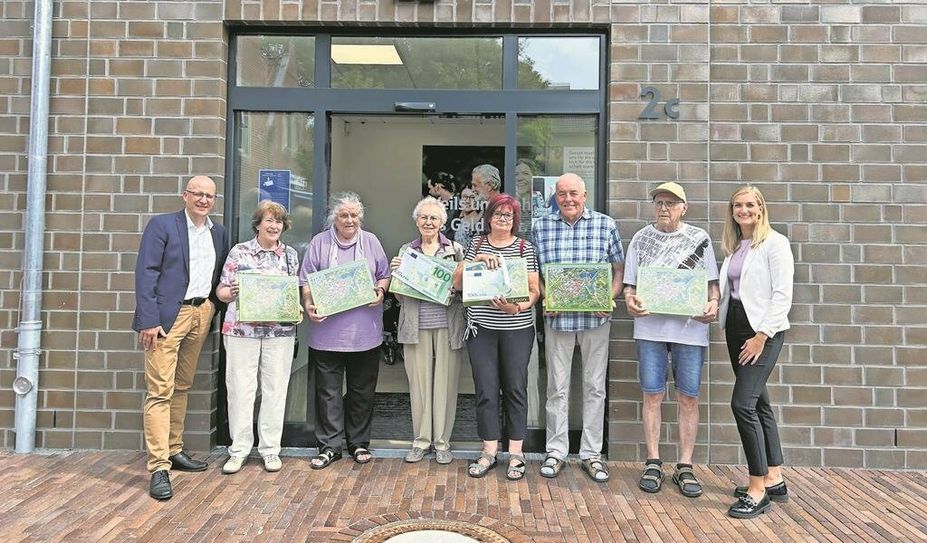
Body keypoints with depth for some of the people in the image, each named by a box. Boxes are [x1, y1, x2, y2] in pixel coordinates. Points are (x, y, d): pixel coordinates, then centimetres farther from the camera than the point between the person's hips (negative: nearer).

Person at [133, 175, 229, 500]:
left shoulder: (218, 232, 13)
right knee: (160, 390, -6)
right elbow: (145, 272, -9)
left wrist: (213, 311, 9)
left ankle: (174, 451, 26)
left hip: (201, 314, 6)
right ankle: (159, 468, -3)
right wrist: (149, 320, -16)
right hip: (168, 315, -6)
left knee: (182, 387, 15)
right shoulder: (162, 225, -4)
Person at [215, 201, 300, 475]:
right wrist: (231, 293, -17)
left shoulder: (290, 254, 10)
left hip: (281, 331, 2)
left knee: (275, 389, 4)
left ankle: (271, 448, 16)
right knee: (240, 388, 1)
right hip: (241, 329, -2)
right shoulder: (239, 251, 3)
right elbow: (221, 290, 4)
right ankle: (239, 449, 14)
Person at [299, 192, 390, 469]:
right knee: (328, 391, 3)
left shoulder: (371, 242, 10)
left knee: (362, 390, 10)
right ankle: (329, 446, 15)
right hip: (328, 330, -1)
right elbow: (307, 281, 2)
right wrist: (308, 305, -15)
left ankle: (359, 443, 23)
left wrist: (380, 291, -8)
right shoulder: (320, 243, 4)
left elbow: (385, 275, 12)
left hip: (365, 331, 2)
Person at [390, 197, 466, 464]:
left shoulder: (455, 249, 6)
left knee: (445, 382, 3)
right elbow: (398, 296, 12)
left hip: (447, 325, -1)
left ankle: (442, 442, 16)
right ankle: (421, 440, 19)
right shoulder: (406, 251, 11)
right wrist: (395, 272, -5)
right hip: (416, 326, 1)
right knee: (418, 382, 5)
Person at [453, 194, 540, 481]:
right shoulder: (476, 244, 8)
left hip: (517, 328, -1)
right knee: (486, 389, 3)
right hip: (481, 327, 1)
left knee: (515, 388, 4)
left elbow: (534, 290, 1)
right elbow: (457, 283, 0)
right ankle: (489, 451, 16)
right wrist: (476, 259, -14)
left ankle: (516, 454, 15)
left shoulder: (525, 248, 4)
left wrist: (517, 307, -18)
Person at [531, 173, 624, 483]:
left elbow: (619, 268, 6)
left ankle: (591, 454, 21)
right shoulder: (541, 227, 3)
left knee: (595, 387, 8)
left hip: (596, 318, 0)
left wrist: (609, 299, -10)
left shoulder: (605, 225, 2)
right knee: (557, 387, 7)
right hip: (557, 318, 0)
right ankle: (556, 451, 20)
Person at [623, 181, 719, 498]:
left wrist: (713, 302, -11)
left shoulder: (700, 239, 8)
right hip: (650, 326, 1)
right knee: (652, 396, 4)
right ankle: (653, 464, 15)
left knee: (688, 398, 3)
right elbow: (629, 282, 9)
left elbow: (712, 281, 9)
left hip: (690, 327, 0)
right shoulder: (641, 238, 9)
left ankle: (685, 467, 14)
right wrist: (630, 301, -12)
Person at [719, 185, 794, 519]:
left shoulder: (775, 243, -8)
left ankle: (758, 489, -4)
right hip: (736, 327, 8)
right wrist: (722, 323, 6)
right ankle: (774, 479, 23)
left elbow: (782, 294, -14)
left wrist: (761, 335, -18)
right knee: (758, 403, 12)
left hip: (764, 330, -8)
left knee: (742, 403, -14)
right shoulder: (733, 246, 14)